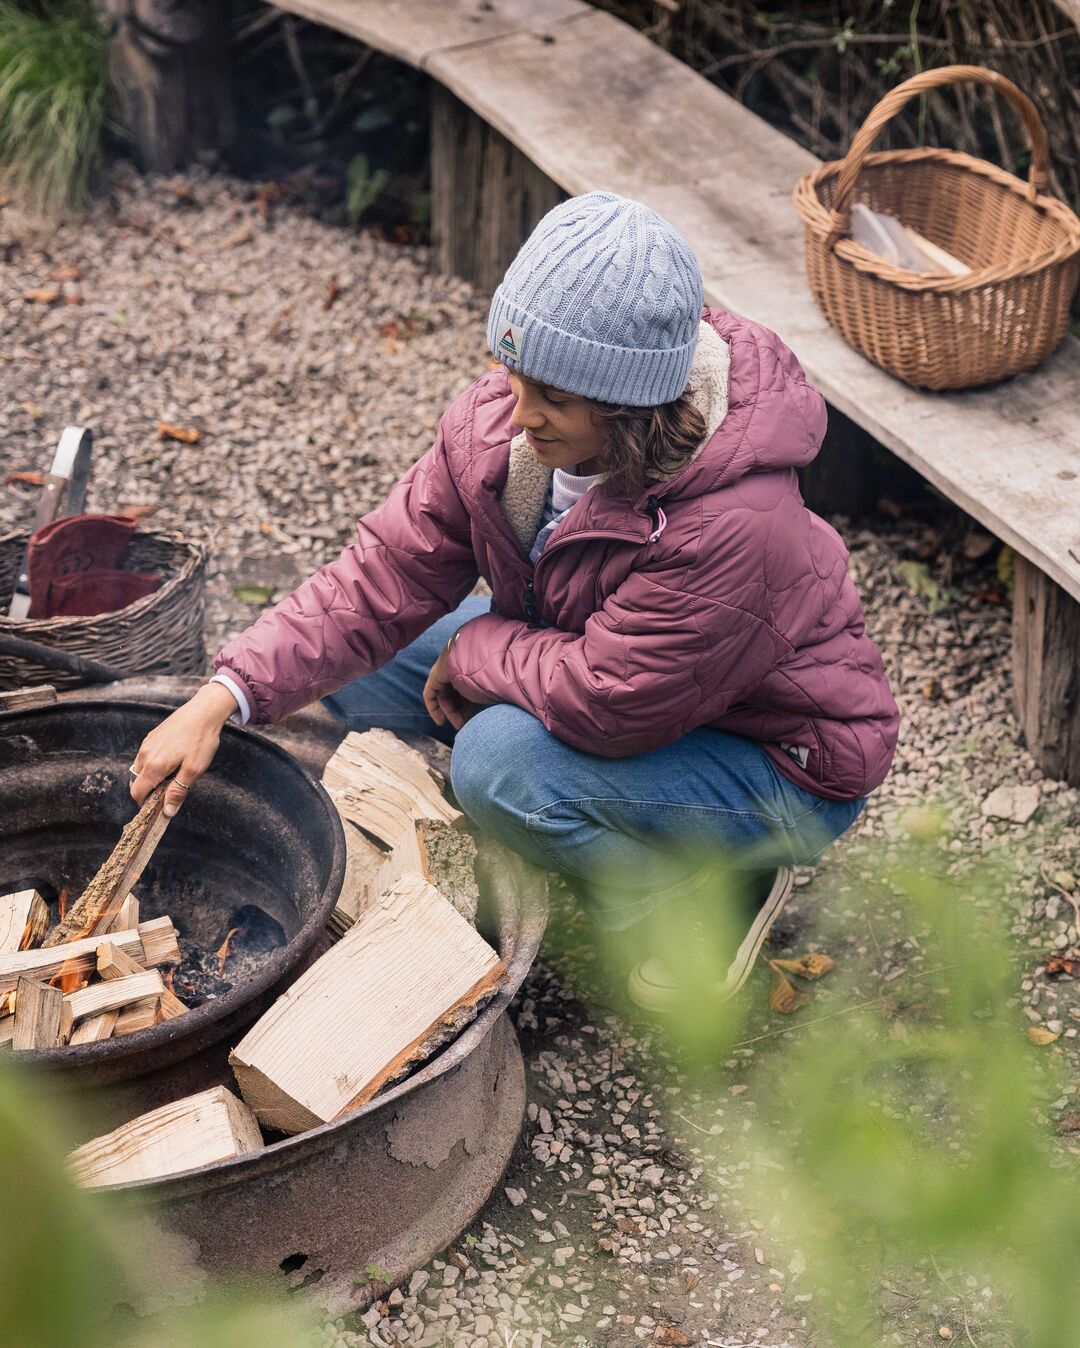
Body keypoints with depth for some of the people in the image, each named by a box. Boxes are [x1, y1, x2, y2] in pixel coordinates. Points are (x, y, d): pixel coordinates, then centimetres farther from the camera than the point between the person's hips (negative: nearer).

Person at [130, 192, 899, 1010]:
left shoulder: (734, 524, -39)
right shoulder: (501, 422, -17)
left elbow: (604, 703, -35)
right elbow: (388, 573, -14)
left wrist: (472, 655, -17)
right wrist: (225, 696, -23)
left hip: (783, 768, -7)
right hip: (611, 673, 8)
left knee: (503, 759, -31)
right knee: (359, 662, -2)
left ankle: (699, 901, -4)